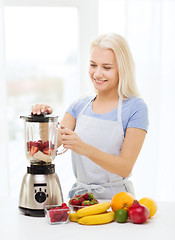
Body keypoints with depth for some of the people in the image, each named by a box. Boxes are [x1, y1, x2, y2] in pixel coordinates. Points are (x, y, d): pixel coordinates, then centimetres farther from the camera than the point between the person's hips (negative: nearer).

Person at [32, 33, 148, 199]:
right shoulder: (80, 106, 10)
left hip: (114, 198, -3)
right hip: (79, 194, 4)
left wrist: (84, 148, -25)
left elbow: (126, 168, -11)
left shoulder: (135, 107, -5)